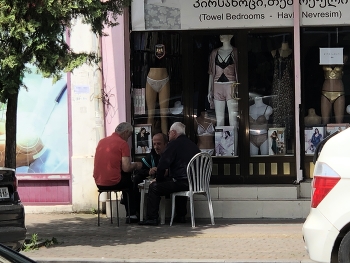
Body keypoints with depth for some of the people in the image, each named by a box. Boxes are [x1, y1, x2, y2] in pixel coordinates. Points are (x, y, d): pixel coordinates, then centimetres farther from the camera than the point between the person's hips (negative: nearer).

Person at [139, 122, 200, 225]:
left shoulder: (174, 144, -6)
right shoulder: (192, 144, 17)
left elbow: (162, 165, -10)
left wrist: (158, 179, 6)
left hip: (182, 182, -8)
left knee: (154, 187, 4)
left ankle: (152, 218, 1)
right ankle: (181, 216, 39)